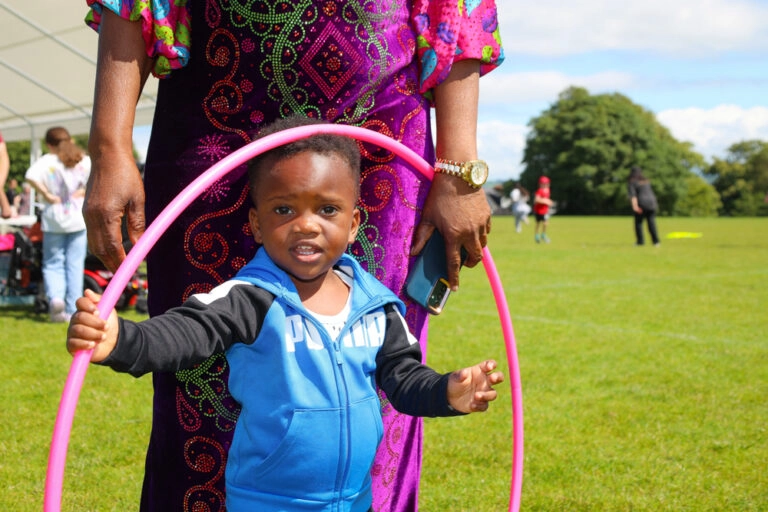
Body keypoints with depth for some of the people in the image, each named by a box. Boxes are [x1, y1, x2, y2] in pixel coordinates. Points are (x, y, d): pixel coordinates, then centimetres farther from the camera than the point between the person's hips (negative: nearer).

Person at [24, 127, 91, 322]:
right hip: (79, 218, 1)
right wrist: (84, 191, -3)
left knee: (53, 264, 8)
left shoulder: (46, 161, -3)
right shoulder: (84, 160, 4)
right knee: (75, 265, 6)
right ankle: (72, 310, 5)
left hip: (54, 219, -1)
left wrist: (46, 194, -12)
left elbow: (31, 176, -22)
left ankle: (55, 296, -18)